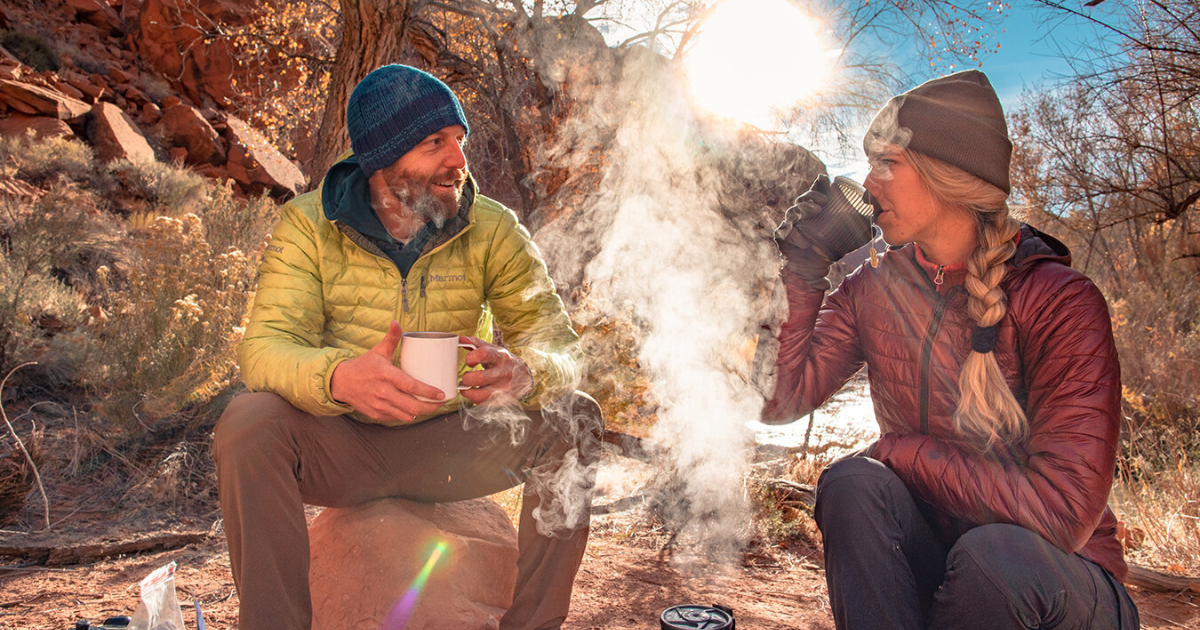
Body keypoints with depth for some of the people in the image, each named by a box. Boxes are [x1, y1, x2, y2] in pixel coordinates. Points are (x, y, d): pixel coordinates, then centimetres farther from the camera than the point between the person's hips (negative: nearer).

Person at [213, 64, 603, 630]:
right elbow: (264, 347, -17)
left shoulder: (493, 230, -5)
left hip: (450, 444, 1)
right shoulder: (308, 224, -7)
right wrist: (338, 378, -41)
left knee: (575, 422, -21)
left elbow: (558, 344, -11)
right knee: (248, 424, -29)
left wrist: (524, 374, -37)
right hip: (341, 446, -1)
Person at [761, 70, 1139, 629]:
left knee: (997, 554, -35)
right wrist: (803, 270, -12)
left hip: (1051, 581, -3)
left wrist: (900, 451, -17)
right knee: (851, 484, -25)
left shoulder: (1057, 300, -17)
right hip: (926, 556, 4)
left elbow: (1062, 509, -26)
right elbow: (780, 399, -7)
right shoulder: (874, 290, -1)